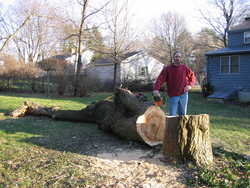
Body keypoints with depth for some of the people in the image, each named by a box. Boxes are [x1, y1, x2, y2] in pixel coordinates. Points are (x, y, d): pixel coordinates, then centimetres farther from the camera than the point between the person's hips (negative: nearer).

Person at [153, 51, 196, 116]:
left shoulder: (185, 68, 6)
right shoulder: (167, 69, -2)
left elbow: (193, 77, 15)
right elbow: (160, 79, -13)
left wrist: (190, 85, -4)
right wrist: (156, 89, -29)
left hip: (183, 94, 3)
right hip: (173, 96, -2)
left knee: (183, 115, 12)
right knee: (172, 115, -1)